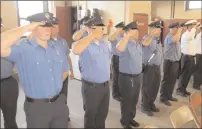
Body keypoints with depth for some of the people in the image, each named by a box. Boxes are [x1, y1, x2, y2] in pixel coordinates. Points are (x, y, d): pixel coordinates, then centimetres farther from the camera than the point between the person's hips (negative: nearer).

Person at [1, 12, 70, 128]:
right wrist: (25, 28, -28)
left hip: (59, 102, 6)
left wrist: (56, 85, 6)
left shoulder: (57, 47, 6)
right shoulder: (22, 47, -13)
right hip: (37, 106, -5)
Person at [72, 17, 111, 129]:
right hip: (91, 86, -7)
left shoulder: (104, 43, 7)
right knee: (91, 114, 13)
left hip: (105, 85, 7)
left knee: (103, 113, 23)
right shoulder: (85, 44, -17)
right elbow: (75, 50, -40)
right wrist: (91, 36, -34)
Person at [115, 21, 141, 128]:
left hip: (137, 76, 8)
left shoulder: (138, 43, 9)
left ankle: (131, 118, 39)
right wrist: (128, 35, -36)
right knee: (127, 101, 8)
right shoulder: (125, 43, -17)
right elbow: (119, 48, -42)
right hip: (126, 77, -8)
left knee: (134, 100, 20)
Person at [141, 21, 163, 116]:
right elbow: (145, 43, -39)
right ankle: (145, 107, 18)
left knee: (155, 87, 16)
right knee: (147, 88, 4)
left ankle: (151, 104, 33)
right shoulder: (147, 37, -12)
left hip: (157, 67, 8)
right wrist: (153, 34, -34)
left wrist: (159, 65, 19)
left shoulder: (158, 39, 13)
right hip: (148, 67, -8)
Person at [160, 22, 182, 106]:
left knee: (172, 80, 17)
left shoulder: (174, 37, 13)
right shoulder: (169, 37, -16)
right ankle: (163, 98, 8)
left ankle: (169, 95, 31)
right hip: (169, 62, -9)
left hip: (175, 61, 9)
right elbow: (176, 39, -35)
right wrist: (179, 30, -23)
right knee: (167, 80, -2)